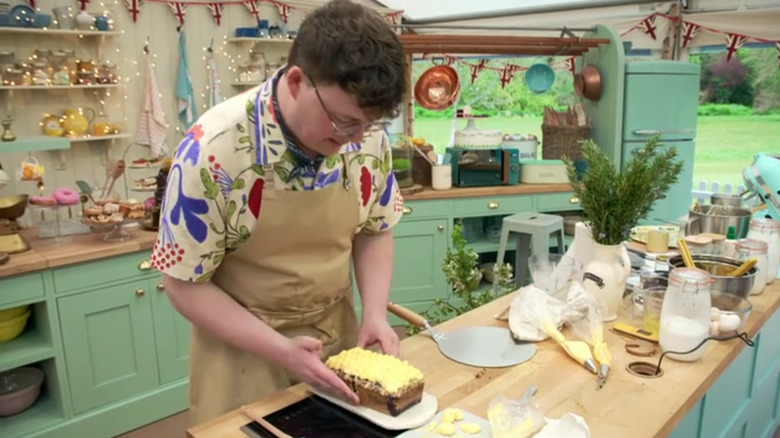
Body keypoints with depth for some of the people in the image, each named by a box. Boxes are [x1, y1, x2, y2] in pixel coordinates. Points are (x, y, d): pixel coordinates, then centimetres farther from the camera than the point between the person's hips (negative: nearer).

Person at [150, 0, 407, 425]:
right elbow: (185, 283, -17)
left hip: (339, 334, 4)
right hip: (242, 349, -3)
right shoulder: (214, 151, -26)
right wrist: (280, 350, -23)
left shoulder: (368, 138, -13)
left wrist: (374, 314, -12)